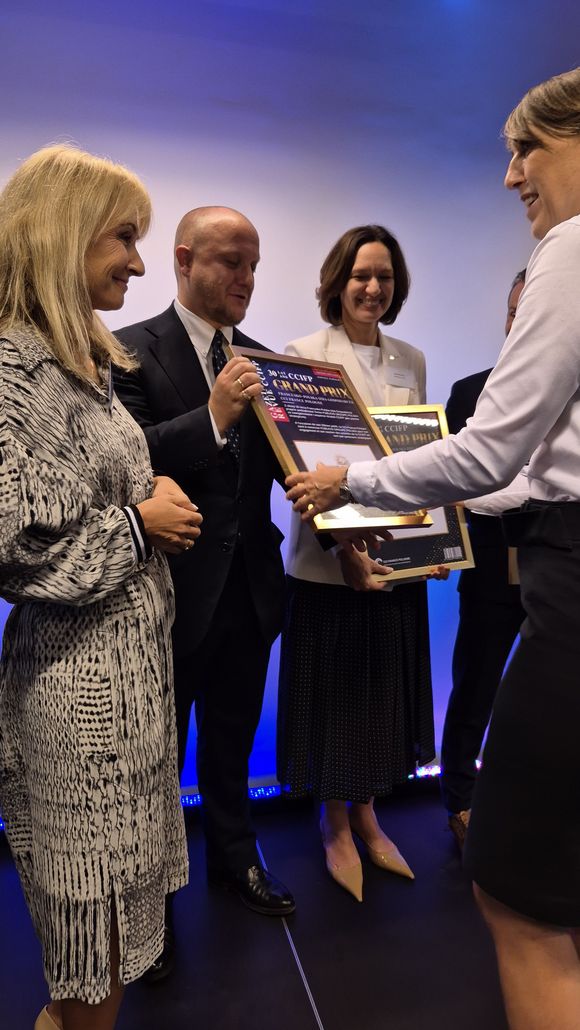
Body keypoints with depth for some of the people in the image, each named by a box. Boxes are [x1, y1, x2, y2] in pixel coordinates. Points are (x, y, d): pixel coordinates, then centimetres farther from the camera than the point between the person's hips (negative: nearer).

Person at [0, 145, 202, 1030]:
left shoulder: (78, 359, 12)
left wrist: (155, 500, 6)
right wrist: (140, 524, -14)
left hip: (126, 659, 9)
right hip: (83, 675, -9)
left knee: (100, 894, 22)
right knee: (102, 901, 8)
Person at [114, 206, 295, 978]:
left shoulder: (259, 359, 8)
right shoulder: (133, 350, -9)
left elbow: (278, 461, 6)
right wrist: (213, 416, -31)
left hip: (249, 587, 5)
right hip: (173, 589, -5)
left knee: (233, 739, 22)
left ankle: (233, 857, 45)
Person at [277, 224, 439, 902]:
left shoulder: (411, 360, 10)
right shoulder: (306, 354, -5)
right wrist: (343, 546, -21)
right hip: (329, 556, -5)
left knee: (386, 686, 14)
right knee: (336, 686, 8)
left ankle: (367, 815, 36)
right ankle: (335, 827, 29)